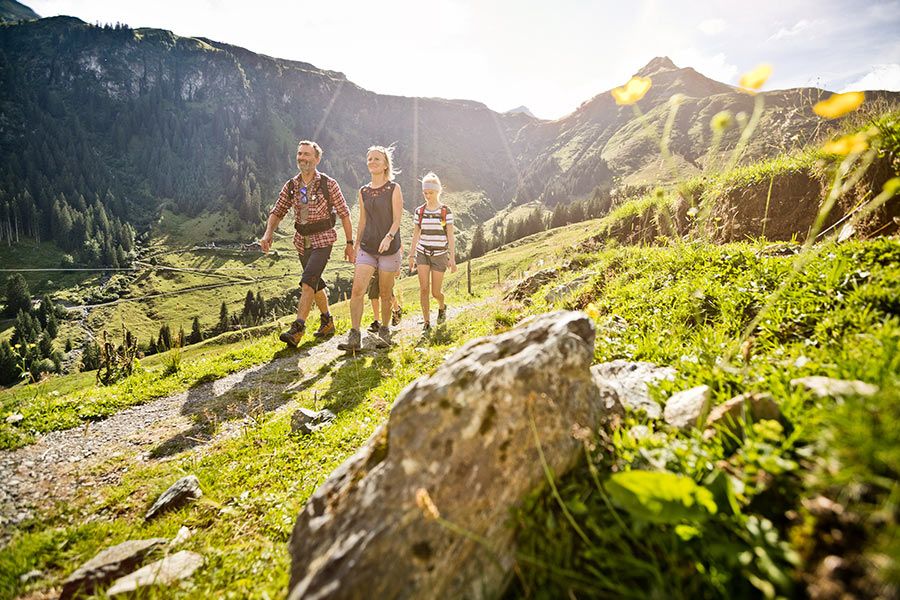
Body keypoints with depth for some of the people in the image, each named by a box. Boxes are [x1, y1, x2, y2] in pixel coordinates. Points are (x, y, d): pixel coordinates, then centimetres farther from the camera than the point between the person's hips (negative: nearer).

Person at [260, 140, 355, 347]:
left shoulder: (328, 184, -8)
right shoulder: (291, 186, 5)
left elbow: (344, 214, -4)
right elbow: (277, 212, 6)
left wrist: (350, 243, -5)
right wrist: (268, 233, -13)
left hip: (323, 240, -6)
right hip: (302, 242, 6)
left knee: (308, 282, -21)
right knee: (316, 284, 16)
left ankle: (297, 329, -23)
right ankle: (327, 322, 33)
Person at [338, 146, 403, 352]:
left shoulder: (394, 189, -1)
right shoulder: (363, 191, 12)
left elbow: (397, 219, -9)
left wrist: (388, 237, -26)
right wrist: (356, 245, 18)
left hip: (389, 248, -3)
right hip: (367, 248, 3)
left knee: (385, 294, 6)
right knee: (357, 290, -12)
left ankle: (384, 330, 26)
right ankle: (354, 336, -11)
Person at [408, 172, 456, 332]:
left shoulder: (446, 211, -5)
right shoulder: (419, 211, 3)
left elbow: (450, 236, -5)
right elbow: (415, 235, 8)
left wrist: (452, 258, -9)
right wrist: (411, 255, 6)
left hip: (440, 254, -2)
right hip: (422, 253, 2)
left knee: (435, 292, 2)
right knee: (423, 288, -12)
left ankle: (442, 307, 37)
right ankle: (427, 322, -2)